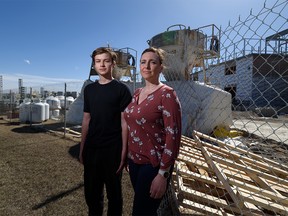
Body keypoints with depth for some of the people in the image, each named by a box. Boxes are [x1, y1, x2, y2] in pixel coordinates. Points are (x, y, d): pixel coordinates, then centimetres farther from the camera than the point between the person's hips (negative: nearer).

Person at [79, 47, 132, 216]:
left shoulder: (122, 89, -7)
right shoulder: (89, 89, 7)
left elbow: (124, 122, -10)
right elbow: (86, 120, 10)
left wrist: (123, 152, -12)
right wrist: (82, 149, 10)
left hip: (113, 150, -4)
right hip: (91, 149, 5)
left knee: (113, 192, 13)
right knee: (91, 192, 18)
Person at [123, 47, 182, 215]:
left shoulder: (167, 94, -15)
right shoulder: (137, 93, 7)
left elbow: (173, 136, -18)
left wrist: (163, 174, -18)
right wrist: (127, 156, 13)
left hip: (153, 164, -6)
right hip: (134, 161, 7)